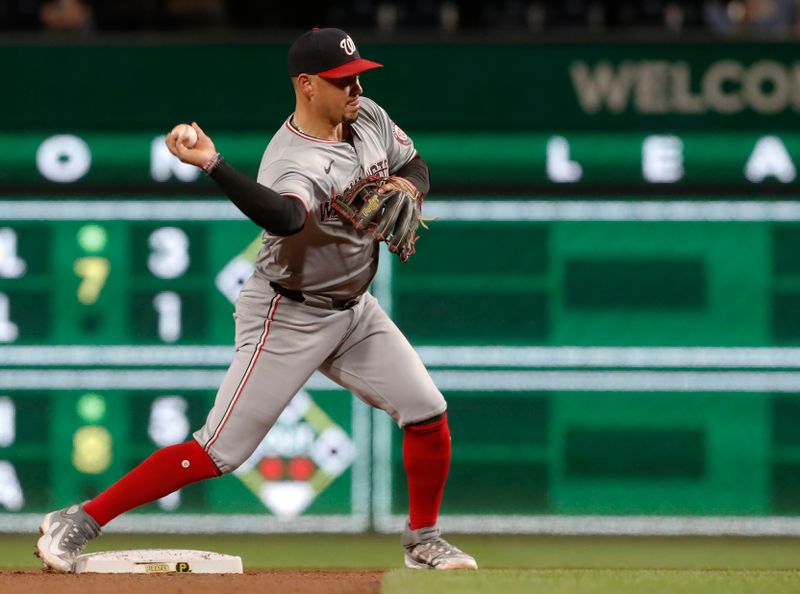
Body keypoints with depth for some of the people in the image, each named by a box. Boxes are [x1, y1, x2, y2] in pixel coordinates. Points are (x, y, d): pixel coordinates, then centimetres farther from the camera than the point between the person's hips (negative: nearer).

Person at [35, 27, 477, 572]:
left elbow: (415, 166, 13)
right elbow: (287, 218, -51)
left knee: (429, 413, 3)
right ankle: (79, 522, -5)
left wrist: (407, 187, -11)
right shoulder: (291, 163, -28)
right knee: (219, 452, -11)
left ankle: (423, 541, 23)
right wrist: (211, 164, -65)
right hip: (288, 318, -8)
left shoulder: (368, 117, -3)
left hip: (354, 310, 8)